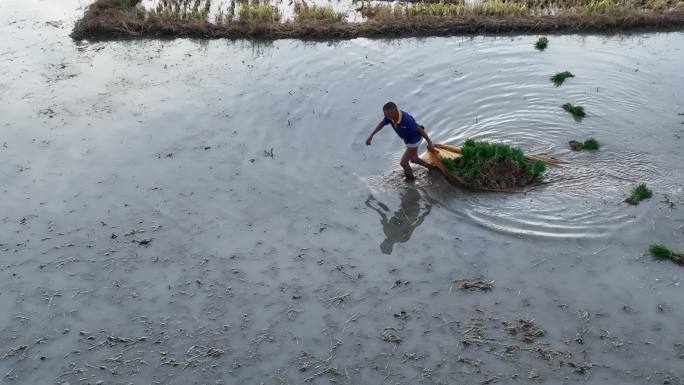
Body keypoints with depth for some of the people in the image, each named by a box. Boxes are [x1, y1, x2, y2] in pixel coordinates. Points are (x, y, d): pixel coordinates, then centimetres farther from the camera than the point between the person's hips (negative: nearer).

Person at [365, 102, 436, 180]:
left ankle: (411, 180, 23)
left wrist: (429, 142, -20)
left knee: (403, 162, -1)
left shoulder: (406, 119, -41)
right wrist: (371, 135, -4)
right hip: (408, 139, 8)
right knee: (413, 159, 27)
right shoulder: (390, 116, -21)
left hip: (415, 139, -8)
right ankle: (430, 167, 49)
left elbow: (420, 129, -29)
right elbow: (381, 124, -1)